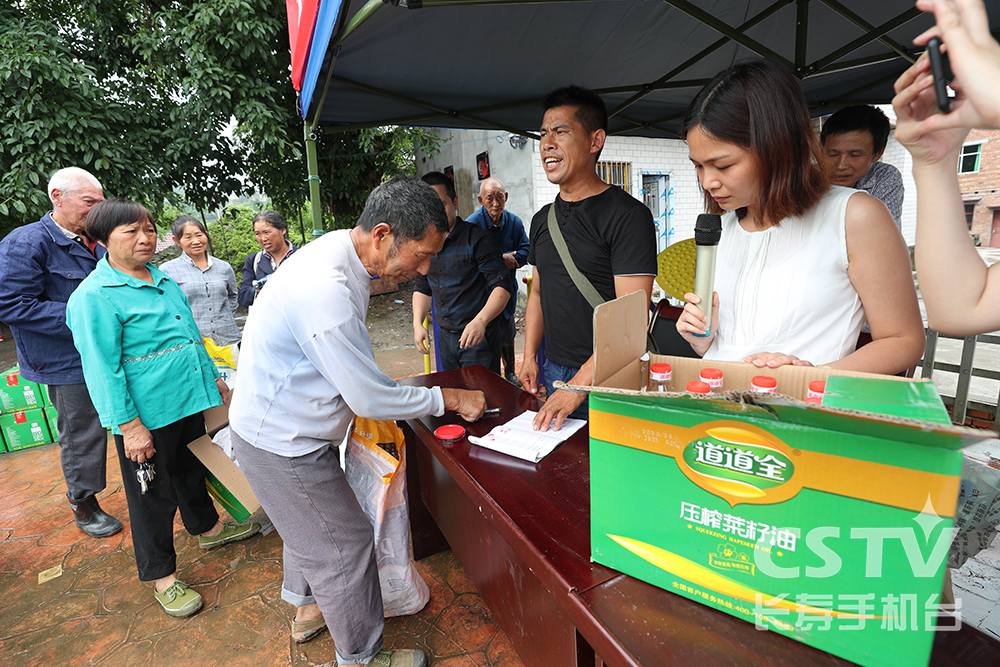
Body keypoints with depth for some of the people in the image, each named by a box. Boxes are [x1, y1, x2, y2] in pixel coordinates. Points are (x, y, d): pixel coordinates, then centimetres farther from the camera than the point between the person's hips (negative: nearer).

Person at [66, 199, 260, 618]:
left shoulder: (164, 280, 9)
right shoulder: (94, 296, -15)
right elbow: (102, 368, -18)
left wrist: (212, 378, 20)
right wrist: (129, 425, -21)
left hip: (189, 402, 8)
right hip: (147, 415, -7)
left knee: (193, 471, 25)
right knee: (153, 496, 8)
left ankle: (208, 528, 47)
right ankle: (161, 577, 26)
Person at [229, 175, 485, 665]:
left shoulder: (339, 252, -4)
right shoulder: (325, 290, -35)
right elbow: (371, 398, -28)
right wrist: (448, 398, -17)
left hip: (281, 424, 10)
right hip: (281, 441, -10)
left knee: (310, 523, 28)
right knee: (345, 546, 6)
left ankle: (308, 607, 54)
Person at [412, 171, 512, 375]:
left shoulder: (477, 239, -13)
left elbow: (502, 286, -18)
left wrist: (480, 321, -33)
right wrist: (417, 324, 6)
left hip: (479, 337, -6)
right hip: (444, 336, 6)